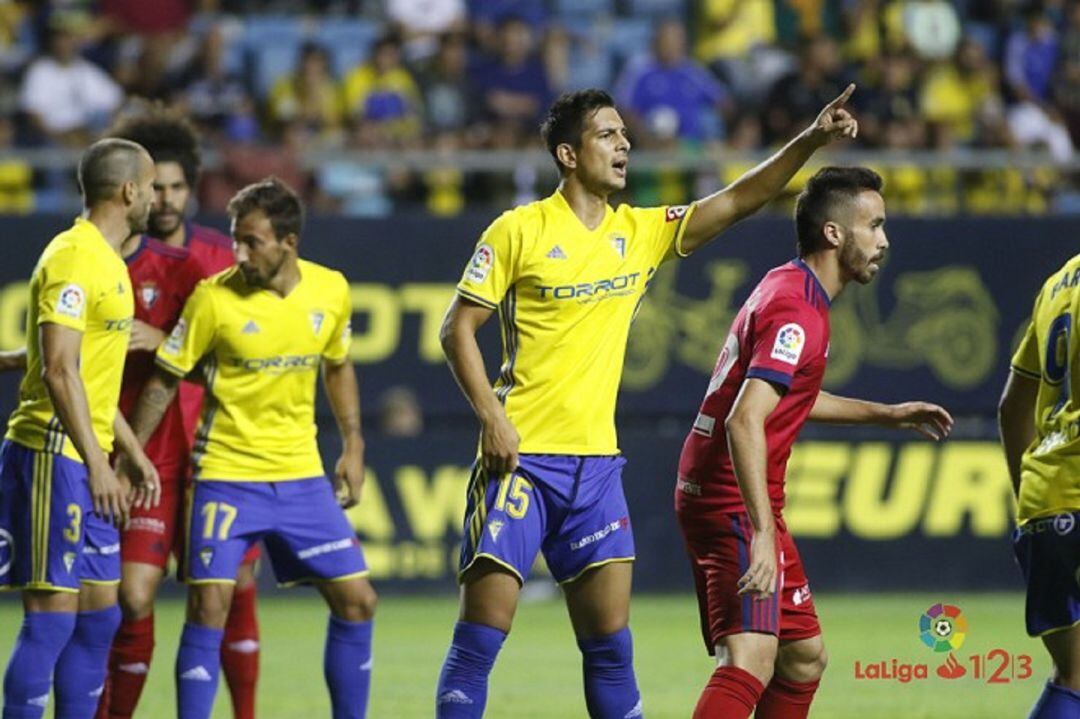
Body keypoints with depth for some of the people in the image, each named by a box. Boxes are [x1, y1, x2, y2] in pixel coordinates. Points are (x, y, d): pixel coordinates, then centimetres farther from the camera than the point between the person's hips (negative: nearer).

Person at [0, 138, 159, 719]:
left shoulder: (106, 261, 17)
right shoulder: (73, 258, -14)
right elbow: (59, 371, -20)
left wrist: (132, 452, 24)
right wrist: (97, 463, -23)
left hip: (86, 462, 10)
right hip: (55, 457, -10)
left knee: (99, 614, 10)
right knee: (53, 612, -10)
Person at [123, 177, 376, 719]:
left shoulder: (331, 290, -1)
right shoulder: (214, 298, -12)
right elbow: (164, 381, -3)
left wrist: (353, 446, 11)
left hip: (302, 476, 4)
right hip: (226, 473, -4)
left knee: (356, 601, 3)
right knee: (208, 607, -13)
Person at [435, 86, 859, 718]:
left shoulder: (641, 232, 10)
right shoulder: (520, 230, -4)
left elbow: (736, 202, 5)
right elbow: (458, 329, -3)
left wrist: (810, 141, -7)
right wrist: (492, 416, -14)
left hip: (597, 464, 5)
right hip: (521, 457, -5)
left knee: (611, 643, 3)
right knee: (483, 636, -8)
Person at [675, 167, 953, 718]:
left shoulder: (786, 288, 15)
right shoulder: (797, 311, -18)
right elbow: (744, 422, -29)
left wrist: (886, 415, 35)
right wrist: (762, 533, -35)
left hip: (715, 495, 11)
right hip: (735, 502, -11)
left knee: (804, 655, 17)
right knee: (750, 662, -22)